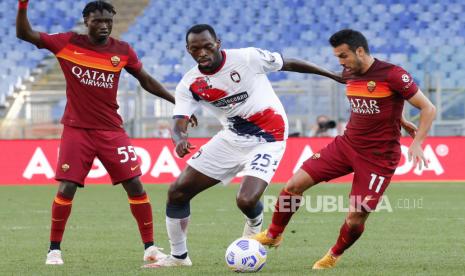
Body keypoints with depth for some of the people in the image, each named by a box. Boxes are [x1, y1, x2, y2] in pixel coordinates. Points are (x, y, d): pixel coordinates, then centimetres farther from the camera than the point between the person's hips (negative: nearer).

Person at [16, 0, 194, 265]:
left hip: (111, 130, 1)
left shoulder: (123, 51, -1)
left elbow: (147, 81, 12)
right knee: (66, 189, -8)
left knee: (135, 185, -5)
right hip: (77, 130, -1)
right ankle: (54, 249, 9)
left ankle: (150, 248, 5)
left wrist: (177, 101, 7)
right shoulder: (67, 43, -5)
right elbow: (24, 33, -2)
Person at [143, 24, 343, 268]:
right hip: (231, 138, 5)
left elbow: (289, 64, -6)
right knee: (177, 191, 1)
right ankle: (178, 256, 20)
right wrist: (179, 139, -40)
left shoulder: (248, 58, -18)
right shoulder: (189, 84, -7)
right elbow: (179, 124, -14)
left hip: (267, 140, -5)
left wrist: (335, 76, 0)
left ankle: (255, 222, 15)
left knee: (246, 201, -25)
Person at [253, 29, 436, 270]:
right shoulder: (349, 76, 5)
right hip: (347, 144, 6)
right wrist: (403, 123, 16)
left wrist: (417, 143, -24)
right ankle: (273, 235, 16)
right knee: (295, 183, -5)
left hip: (378, 157, -6)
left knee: (356, 218, -8)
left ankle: (335, 255, 24)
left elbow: (428, 109, -12)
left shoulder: (392, 75, -16)